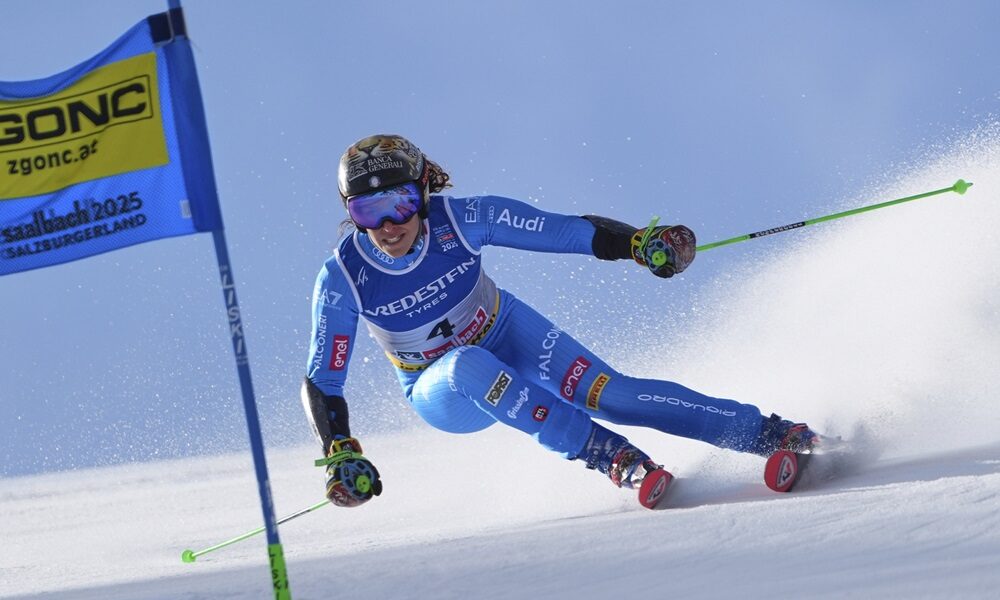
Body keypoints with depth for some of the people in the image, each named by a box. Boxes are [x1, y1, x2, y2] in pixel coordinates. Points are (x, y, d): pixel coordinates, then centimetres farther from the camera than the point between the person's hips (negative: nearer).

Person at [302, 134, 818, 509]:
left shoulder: (461, 220, -26)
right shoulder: (342, 280, -26)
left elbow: (567, 231, -21)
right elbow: (322, 383, -19)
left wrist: (640, 242, -35)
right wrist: (341, 456, -33)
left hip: (509, 338, 1)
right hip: (444, 392, -1)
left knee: (608, 393, -22)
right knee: (472, 366, -36)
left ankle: (767, 434, -17)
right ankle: (612, 457, -31)